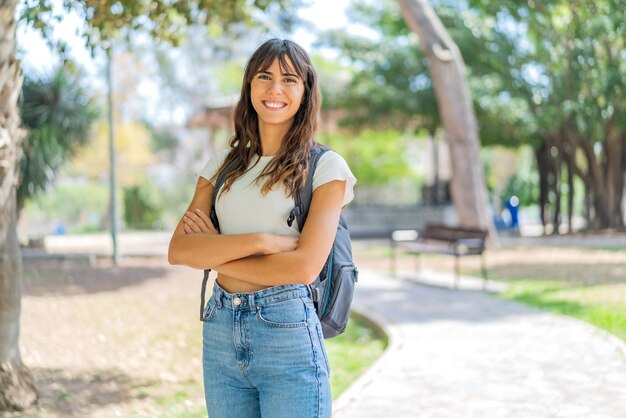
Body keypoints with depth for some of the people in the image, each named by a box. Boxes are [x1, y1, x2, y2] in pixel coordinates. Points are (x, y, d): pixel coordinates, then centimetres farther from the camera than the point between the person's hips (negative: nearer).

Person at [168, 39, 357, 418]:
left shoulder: (325, 166, -2)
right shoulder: (224, 164, 10)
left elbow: (305, 266, -14)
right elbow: (178, 250, -2)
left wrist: (215, 253, -6)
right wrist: (260, 240, -15)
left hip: (288, 332, -4)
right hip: (220, 332, 4)